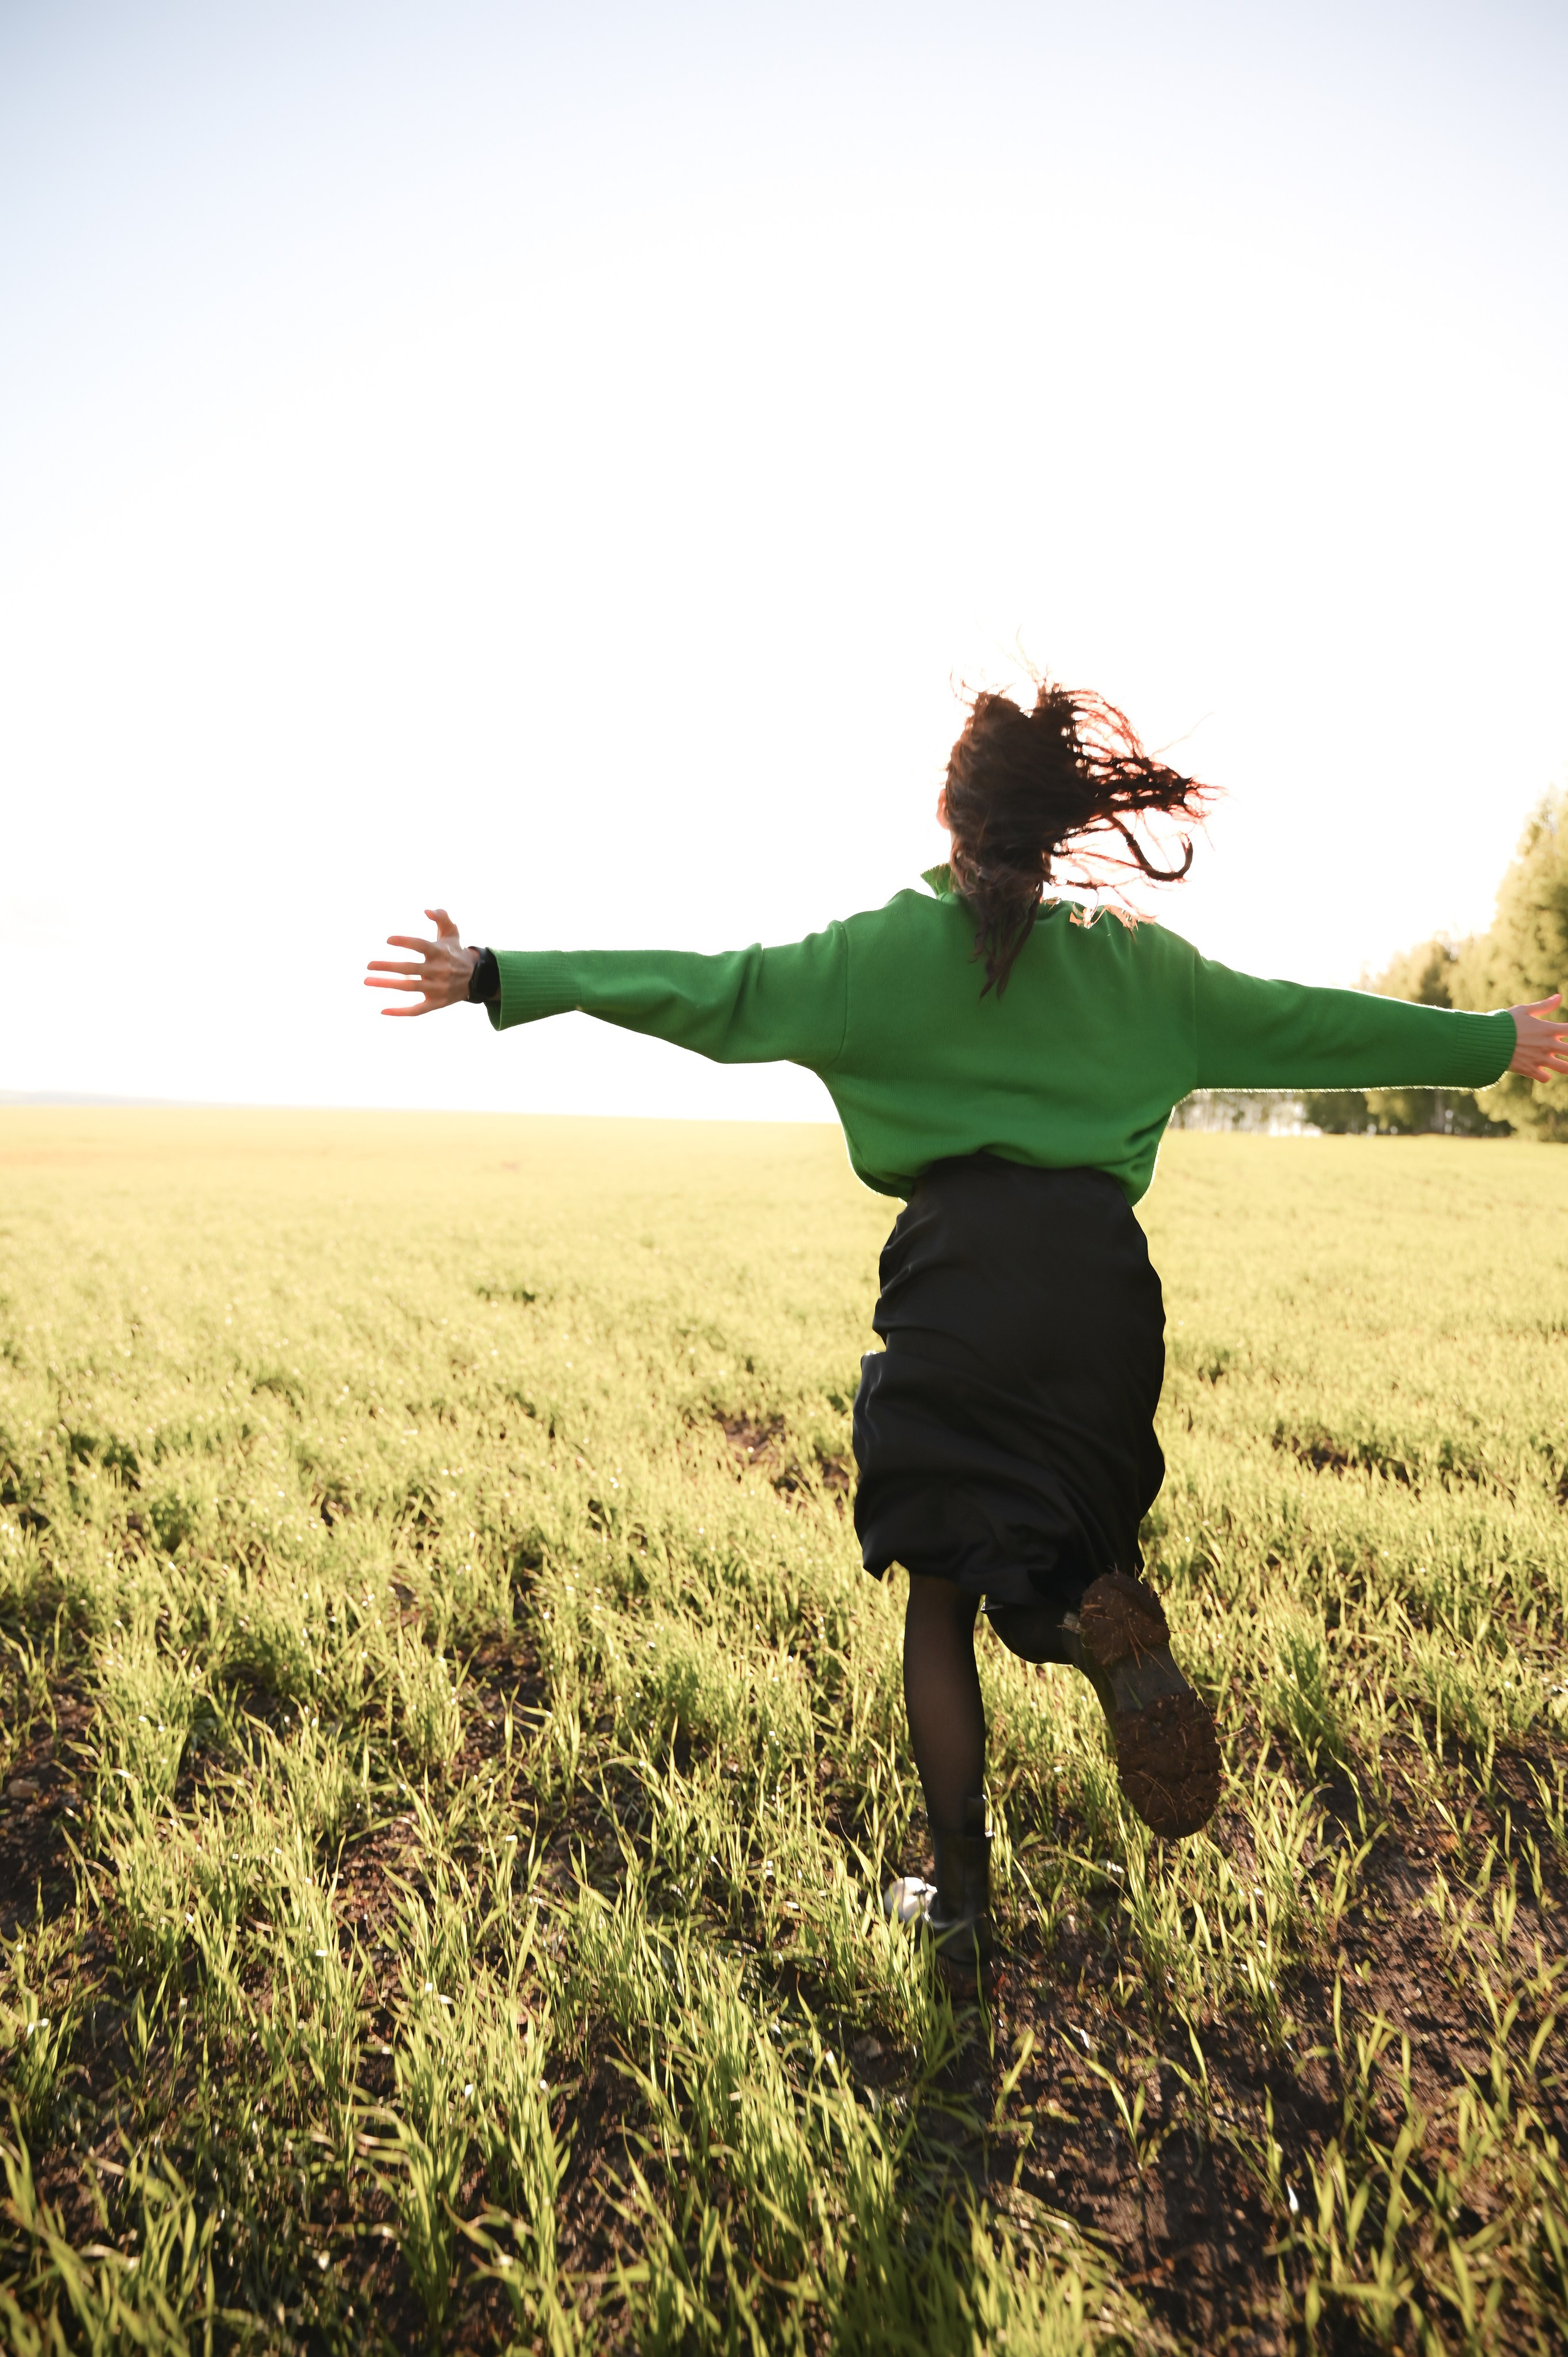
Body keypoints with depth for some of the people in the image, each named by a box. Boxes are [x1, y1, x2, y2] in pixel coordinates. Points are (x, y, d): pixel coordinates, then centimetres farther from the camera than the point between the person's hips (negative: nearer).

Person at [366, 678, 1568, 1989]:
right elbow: (1310, 1023, 19)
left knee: (940, 1595, 11)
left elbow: (710, 993, -1)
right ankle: (1106, 1613, -15)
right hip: (1103, 1274, 2)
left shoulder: (888, 951, 5)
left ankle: (961, 1895, 7)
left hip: (958, 1273, -2)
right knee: (1075, 1541, 20)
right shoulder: (1142, 962, 13)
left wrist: (500, 980, 3)